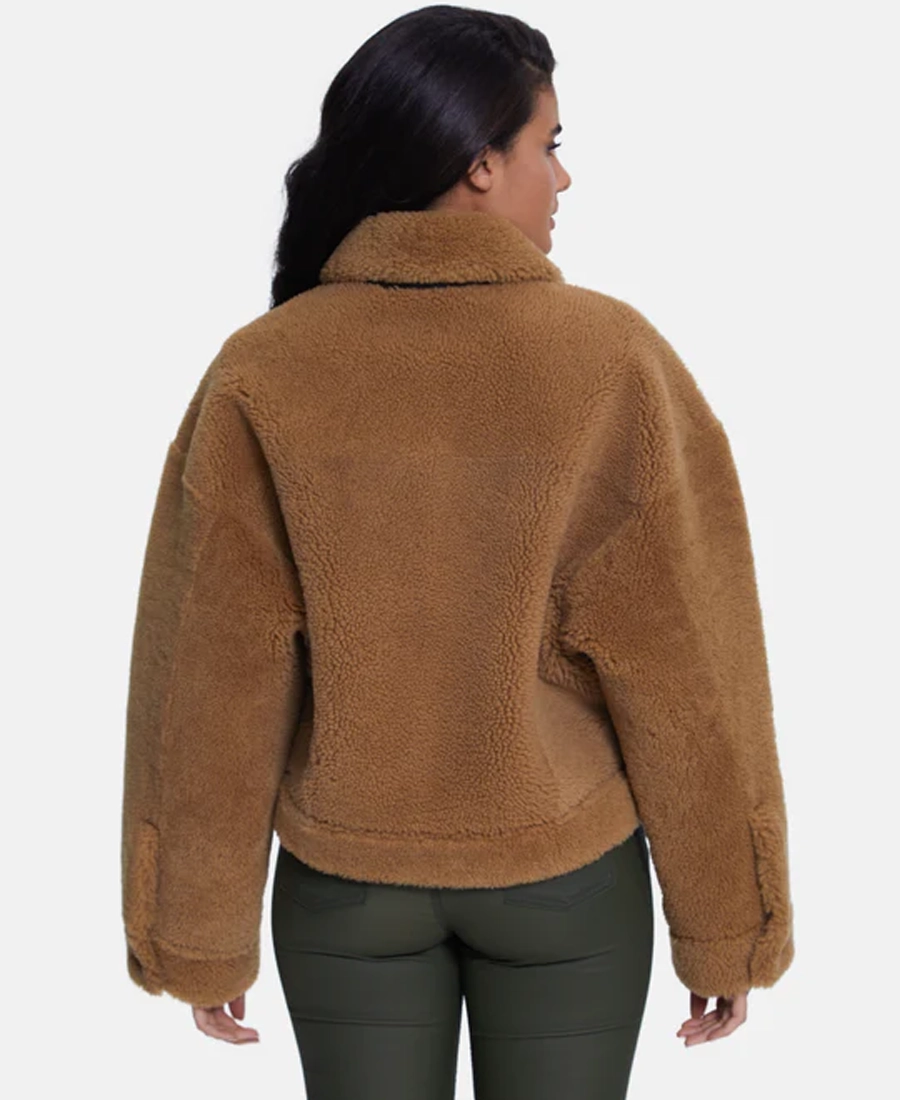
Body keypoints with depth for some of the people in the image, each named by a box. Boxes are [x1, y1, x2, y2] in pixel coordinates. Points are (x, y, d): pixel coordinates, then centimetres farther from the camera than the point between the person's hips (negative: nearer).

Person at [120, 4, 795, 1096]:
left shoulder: (259, 374, -13)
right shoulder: (616, 359, -16)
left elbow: (212, 683, -9)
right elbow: (689, 673, -11)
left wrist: (204, 941, 3)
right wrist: (727, 932, 1)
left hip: (344, 877, 1)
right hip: (567, 875, -1)